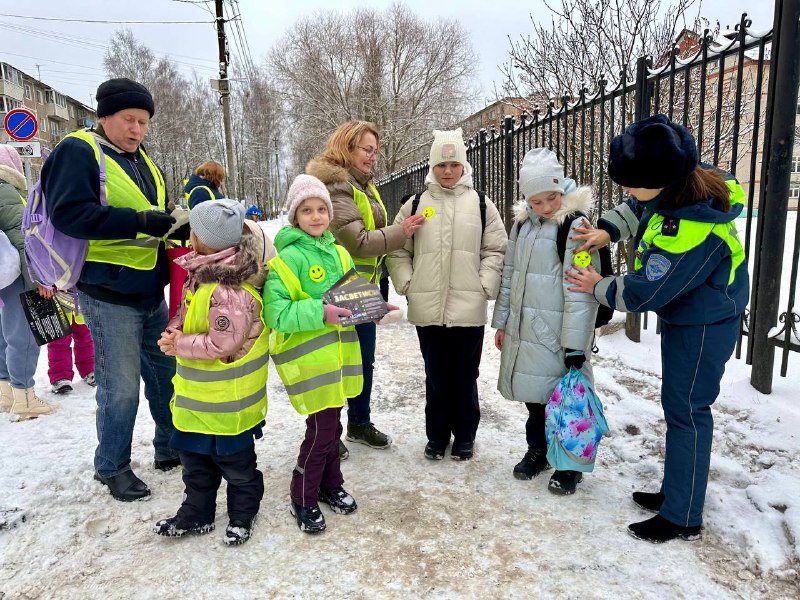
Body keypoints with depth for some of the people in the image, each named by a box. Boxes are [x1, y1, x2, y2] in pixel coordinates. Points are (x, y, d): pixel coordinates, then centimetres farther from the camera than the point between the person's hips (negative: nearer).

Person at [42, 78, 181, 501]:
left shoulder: (141, 160, 15)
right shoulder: (78, 152, -9)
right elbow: (68, 213, -21)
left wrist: (173, 223, -2)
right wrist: (137, 221, -27)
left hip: (150, 290, 8)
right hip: (108, 292, -8)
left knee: (166, 372, 15)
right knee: (121, 386, -1)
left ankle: (171, 446, 33)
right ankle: (112, 467, 20)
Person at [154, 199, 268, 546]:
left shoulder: (229, 292, -30)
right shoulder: (200, 277, 2)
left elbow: (222, 343, -29)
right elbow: (186, 313, 14)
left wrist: (180, 345, -19)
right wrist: (173, 332, -5)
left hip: (227, 401, -9)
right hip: (197, 396, 9)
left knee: (235, 461, 14)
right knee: (195, 458, 22)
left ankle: (242, 515, 36)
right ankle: (197, 514, 41)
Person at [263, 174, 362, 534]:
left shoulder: (338, 253, 9)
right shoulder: (287, 258, -13)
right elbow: (275, 312, -20)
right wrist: (319, 312, -28)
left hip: (338, 352, 7)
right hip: (308, 357, -7)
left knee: (331, 422, 18)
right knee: (323, 428, -1)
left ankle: (330, 485, 38)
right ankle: (303, 500, 20)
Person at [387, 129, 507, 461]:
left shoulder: (481, 204, 5)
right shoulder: (415, 205, 7)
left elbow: (496, 250, 4)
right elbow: (397, 250, 9)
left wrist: (485, 286, -6)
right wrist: (407, 283, -2)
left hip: (469, 309, -1)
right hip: (428, 309, 1)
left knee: (465, 377, 10)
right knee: (436, 378, 12)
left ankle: (464, 436, 29)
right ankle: (436, 435, 29)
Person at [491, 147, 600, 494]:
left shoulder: (576, 225, -13)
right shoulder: (522, 223, 9)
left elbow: (580, 292, -17)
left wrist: (576, 345, -19)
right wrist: (502, 321, 16)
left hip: (557, 334, -6)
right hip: (524, 331, 6)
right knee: (532, 394, 18)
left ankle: (569, 464, 26)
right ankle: (537, 450, 38)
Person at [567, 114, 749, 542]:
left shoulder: (692, 231, -35)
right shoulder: (687, 183, -9)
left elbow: (645, 293, -25)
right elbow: (638, 211, 13)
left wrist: (599, 287, -9)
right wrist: (607, 230, -2)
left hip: (703, 325, -10)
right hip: (684, 311, 10)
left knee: (686, 410, 0)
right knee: (678, 404, 18)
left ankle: (682, 518, 15)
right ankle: (676, 491, 35)